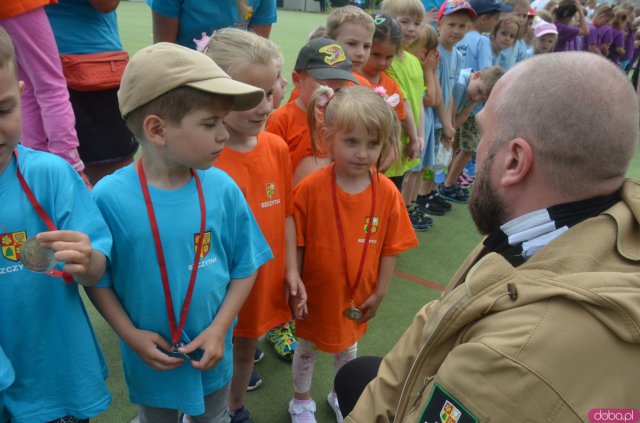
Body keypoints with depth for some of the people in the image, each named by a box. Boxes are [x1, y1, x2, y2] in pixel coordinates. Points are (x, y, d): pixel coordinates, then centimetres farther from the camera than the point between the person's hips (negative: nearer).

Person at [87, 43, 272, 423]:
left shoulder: (222, 189, -17)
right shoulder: (110, 196, -22)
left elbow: (246, 267, -7)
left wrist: (219, 329, -13)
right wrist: (131, 335, -15)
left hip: (211, 351, 2)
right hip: (150, 356, -1)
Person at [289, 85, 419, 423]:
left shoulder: (387, 192, -15)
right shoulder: (311, 188, -22)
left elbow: (390, 247, -6)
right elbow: (296, 244, -14)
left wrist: (380, 292, -2)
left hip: (359, 297, 3)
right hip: (316, 294, -2)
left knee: (348, 349, 27)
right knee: (306, 348, 22)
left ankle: (341, 396, 55)